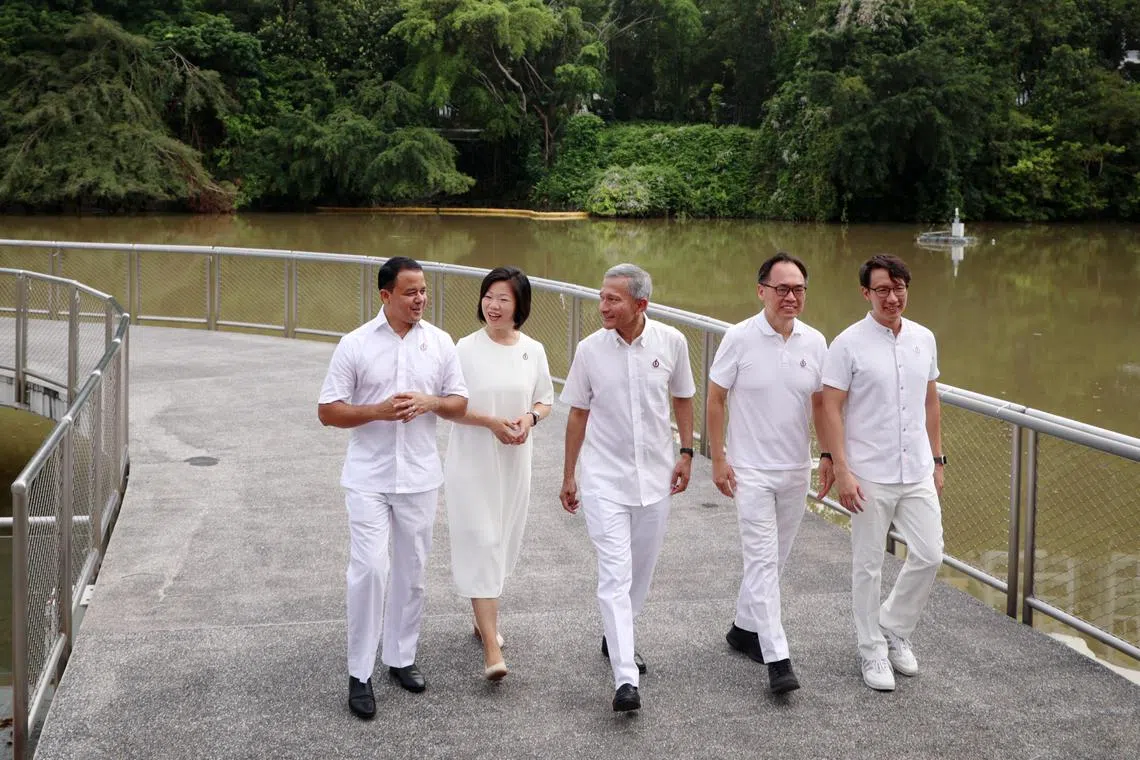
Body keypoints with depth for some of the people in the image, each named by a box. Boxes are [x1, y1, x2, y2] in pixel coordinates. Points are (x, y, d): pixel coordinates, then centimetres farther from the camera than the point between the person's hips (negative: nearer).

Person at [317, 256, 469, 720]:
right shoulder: (356, 345, -6)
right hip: (369, 478, -3)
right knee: (369, 569, -9)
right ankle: (359, 674, 1)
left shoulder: (439, 342, 2)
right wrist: (379, 411, -20)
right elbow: (327, 411, -5)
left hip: (419, 477, 3)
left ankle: (401, 657, 27)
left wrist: (429, 403, -13)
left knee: (411, 572, 12)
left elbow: (459, 404, 8)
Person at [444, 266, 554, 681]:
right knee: (480, 542, -9)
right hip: (472, 460, -4)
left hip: (514, 460, 4)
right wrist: (491, 421, -18)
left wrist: (529, 418, -10)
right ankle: (492, 647, -11)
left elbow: (545, 400, 11)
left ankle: (484, 617, 37)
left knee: (503, 540, 14)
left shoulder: (533, 350, 1)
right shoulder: (466, 348, -8)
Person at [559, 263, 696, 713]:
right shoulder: (590, 350, -6)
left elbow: (682, 399, 10)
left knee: (641, 570, 15)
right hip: (605, 480, -2)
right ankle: (626, 679, -15)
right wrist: (568, 476, 8)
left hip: (655, 476, 2)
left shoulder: (671, 342, -5)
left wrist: (685, 453, 5)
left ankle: (617, 638, 39)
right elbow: (578, 414, 4)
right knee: (615, 575, -11)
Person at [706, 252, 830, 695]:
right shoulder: (740, 338, -10)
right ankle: (777, 661, -8)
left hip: (796, 470, 5)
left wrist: (829, 455, 9)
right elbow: (715, 398, -4)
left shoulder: (815, 342, 1)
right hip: (751, 470, -5)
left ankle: (744, 628, 35)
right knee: (762, 560, -8)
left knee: (774, 559, 15)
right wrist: (718, 458, -7)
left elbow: (820, 403, 12)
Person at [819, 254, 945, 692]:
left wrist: (937, 459, 15)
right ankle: (873, 651, 19)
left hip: (917, 472, 5)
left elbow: (931, 403, 16)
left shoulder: (924, 339, 7)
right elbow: (832, 410, -11)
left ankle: (896, 628, 27)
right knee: (868, 566, 5)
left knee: (929, 555, 5)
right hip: (870, 475, -5)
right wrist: (842, 471, -16)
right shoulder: (849, 343, -10)